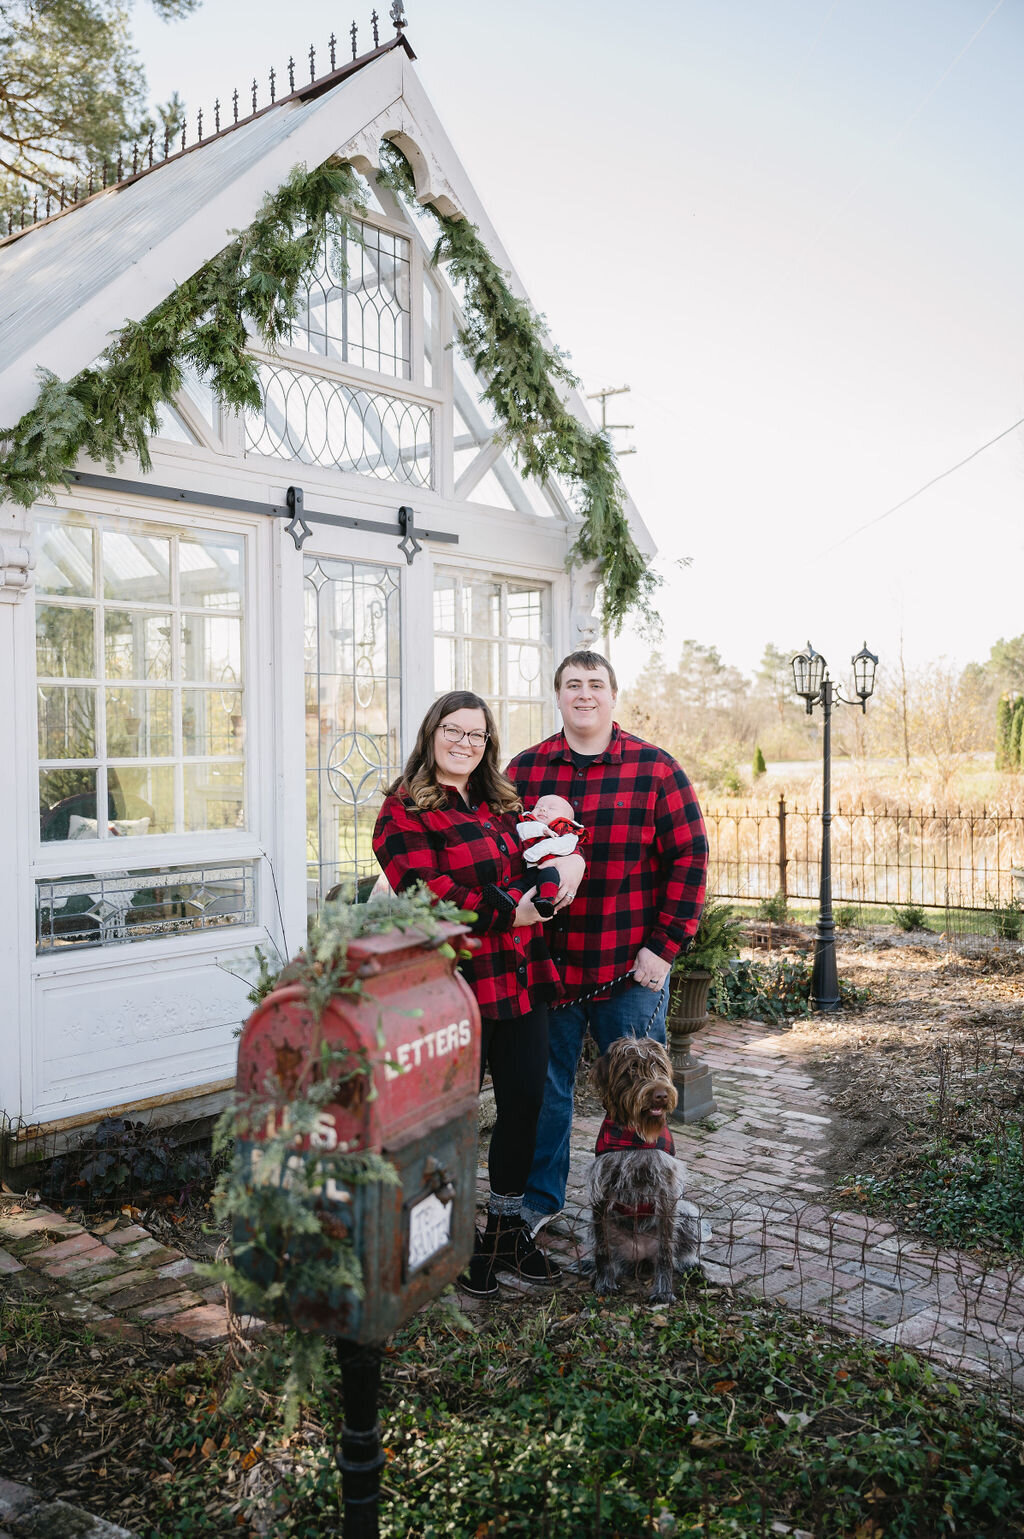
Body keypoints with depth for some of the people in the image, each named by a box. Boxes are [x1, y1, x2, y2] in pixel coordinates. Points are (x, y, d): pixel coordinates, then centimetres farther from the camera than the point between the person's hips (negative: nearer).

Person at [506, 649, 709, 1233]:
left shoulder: (654, 768, -2)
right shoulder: (525, 769, 4)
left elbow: (690, 858, -4)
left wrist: (664, 945, -9)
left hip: (632, 968, -2)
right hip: (547, 964, 2)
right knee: (545, 1087, 14)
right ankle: (540, 1197, 35)